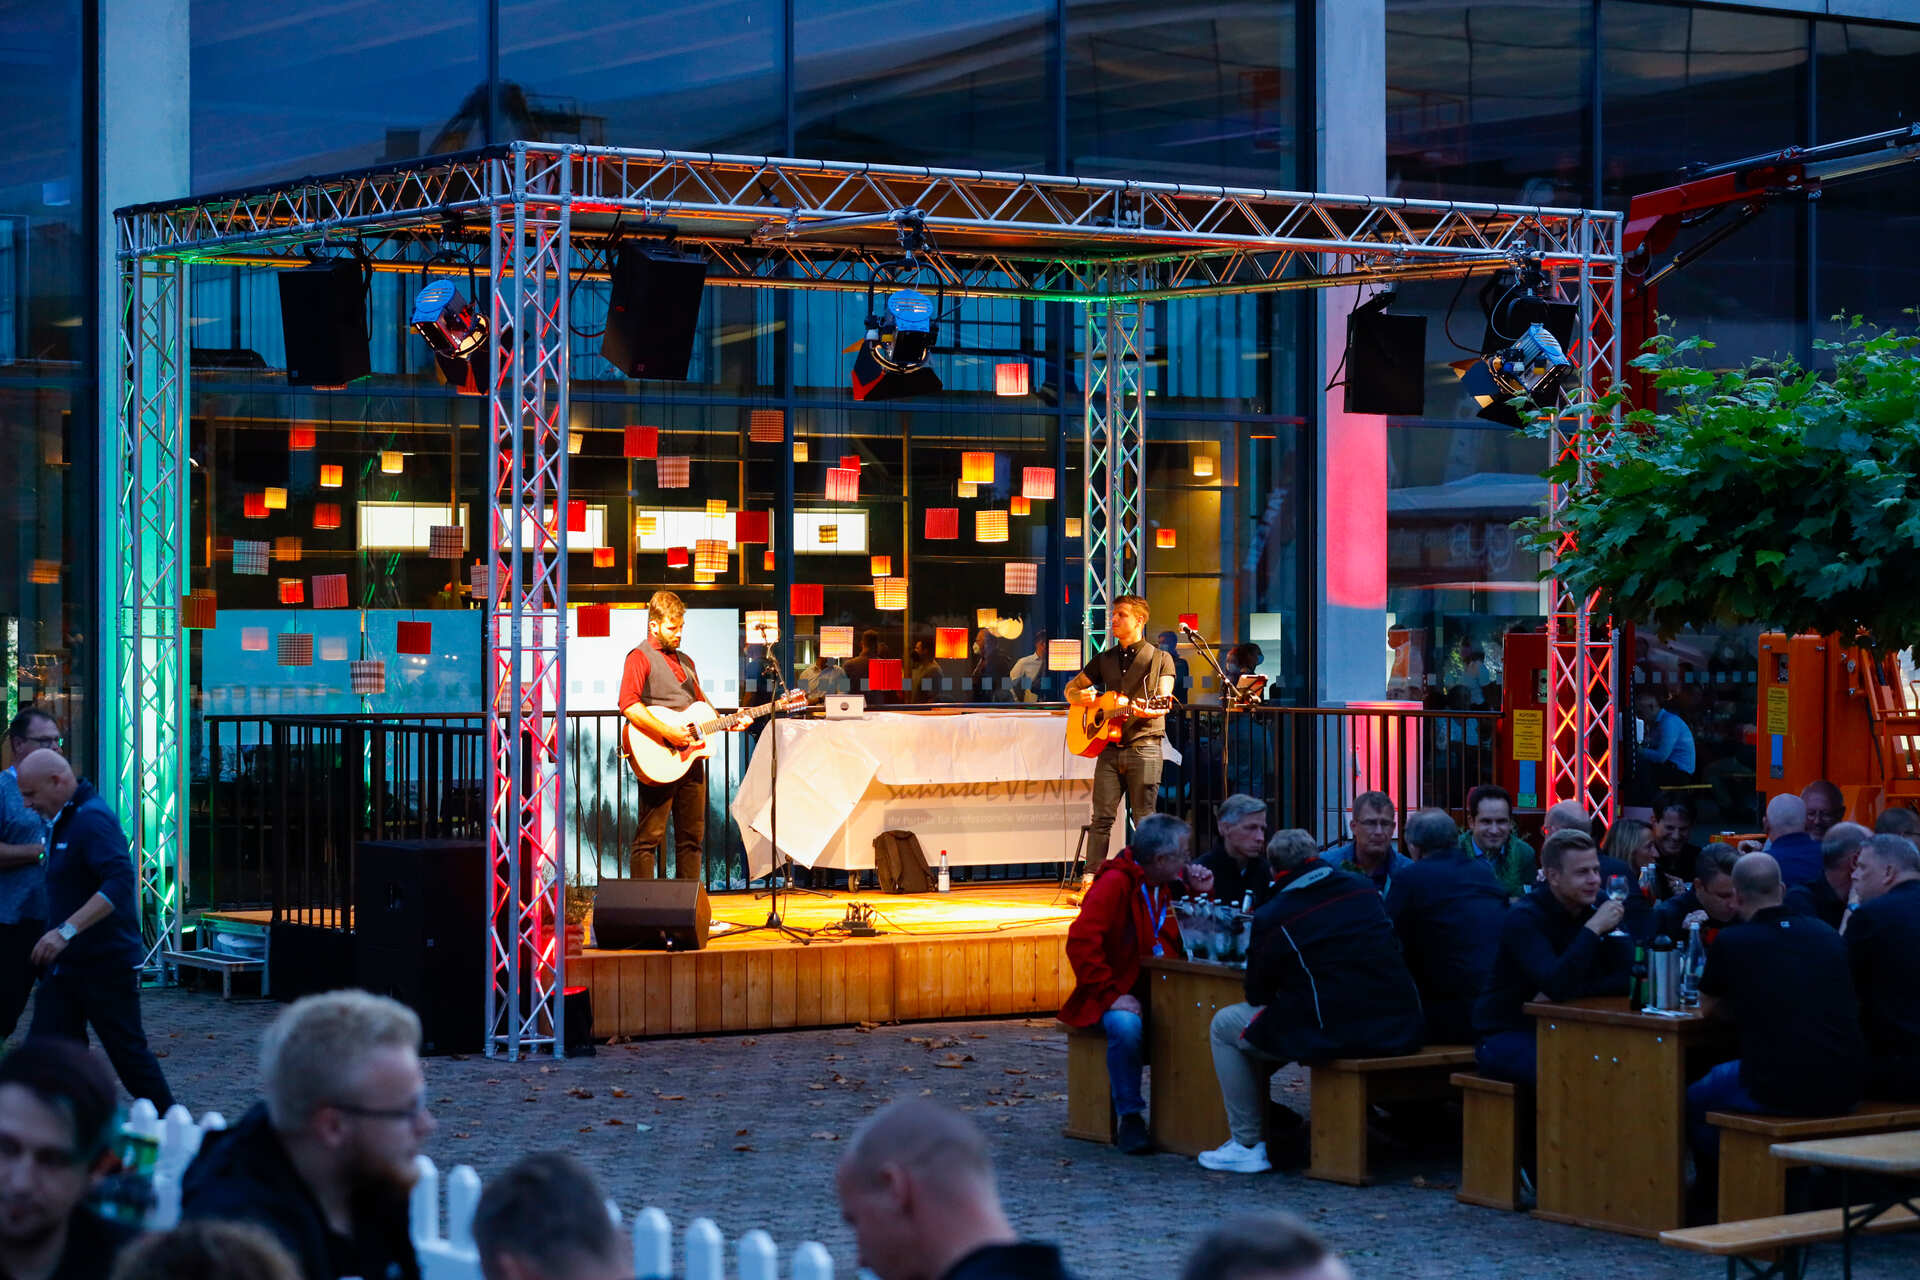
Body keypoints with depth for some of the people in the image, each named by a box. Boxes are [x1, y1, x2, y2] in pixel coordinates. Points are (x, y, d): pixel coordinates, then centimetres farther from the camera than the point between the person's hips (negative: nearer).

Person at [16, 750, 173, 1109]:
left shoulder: (93, 820, -19)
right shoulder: (63, 821, 14)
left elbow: (120, 882, -32)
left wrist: (66, 930, -37)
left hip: (107, 966, -9)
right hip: (66, 965, 9)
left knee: (128, 1052, 1)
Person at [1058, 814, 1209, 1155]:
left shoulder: (1170, 885, 13)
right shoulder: (1115, 884, -10)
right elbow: (1081, 942, -21)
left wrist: (1202, 895, 8)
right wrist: (1113, 994, -26)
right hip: (1120, 996, -6)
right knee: (1126, 1025, -38)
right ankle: (1131, 1118, -22)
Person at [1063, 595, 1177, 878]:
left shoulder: (1160, 659, 6)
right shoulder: (1104, 659, 18)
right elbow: (1070, 688, 24)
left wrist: (1151, 711, -28)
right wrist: (1082, 696, 0)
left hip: (1143, 746, -3)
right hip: (1109, 747, 3)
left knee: (1144, 820, -3)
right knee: (1102, 817, -4)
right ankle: (1091, 879, -5)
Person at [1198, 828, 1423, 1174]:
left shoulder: (1271, 917, -5)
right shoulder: (1364, 889, 9)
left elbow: (1258, 996, 4)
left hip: (1334, 1038, -6)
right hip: (1400, 1031, 6)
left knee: (1224, 1027, 13)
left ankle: (1248, 1145, 14)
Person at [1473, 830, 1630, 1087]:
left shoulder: (1596, 913, 3)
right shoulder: (1523, 918, -16)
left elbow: (1629, 979, -7)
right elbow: (1557, 986, -30)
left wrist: (1575, 992, -20)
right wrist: (1593, 929, -29)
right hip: (1507, 1035, -6)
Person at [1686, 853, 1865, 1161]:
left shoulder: (1731, 941, -4)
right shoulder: (1827, 935, 8)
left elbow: (1708, 1008, 12)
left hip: (1776, 1093, -5)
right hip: (1844, 1092, 5)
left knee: (1694, 1101, 25)